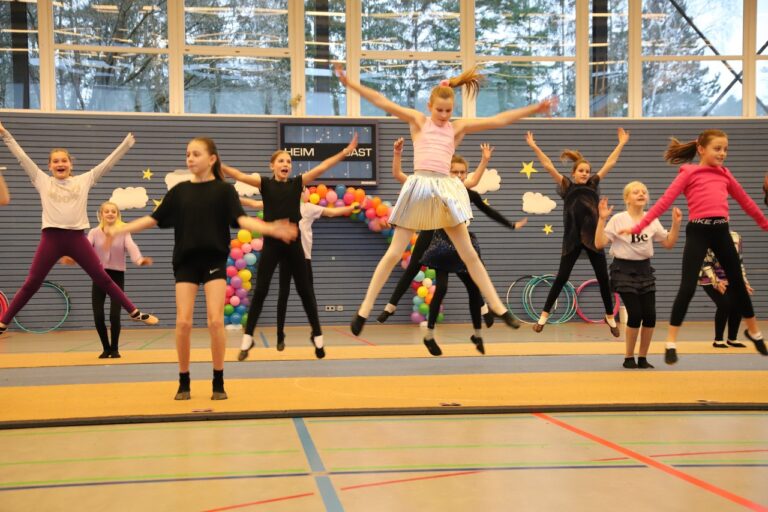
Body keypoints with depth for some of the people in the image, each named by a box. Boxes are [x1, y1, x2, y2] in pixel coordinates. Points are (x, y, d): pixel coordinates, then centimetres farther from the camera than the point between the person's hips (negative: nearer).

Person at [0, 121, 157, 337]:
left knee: (103, 279, 3)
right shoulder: (42, 181, 10)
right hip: (51, 238, 0)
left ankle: (134, 312, 8)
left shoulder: (84, 180, 10)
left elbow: (107, 163, 9)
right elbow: (22, 156, 8)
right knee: (31, 284, 2)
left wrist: (126, 143, 5)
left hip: (77, 237, 0)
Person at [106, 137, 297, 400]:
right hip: (185, 262, 2)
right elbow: (154, 219, 8)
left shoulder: (224, 190, 0)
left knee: (215, 321, -8)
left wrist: (272, 229, -27)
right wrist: (119, 229, 1)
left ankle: (218, 382, 6)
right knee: (183, 323, -4)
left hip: (214, 261, -2)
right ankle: (184, 382, 12)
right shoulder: (179, 191, 7)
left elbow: (241, 219, -11)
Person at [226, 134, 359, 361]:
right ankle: (247, 338, 9)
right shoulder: (265, 184, 1)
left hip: (293, 243, 1)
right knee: (260, 291, 0)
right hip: (271, 244, -1)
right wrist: (219, 165, -28)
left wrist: (344, 152, -13)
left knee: (305, 290, 5)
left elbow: (321, 168, -4)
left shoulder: (297, 182, 4)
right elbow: (240, 176, -13)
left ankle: (317, 335, 17)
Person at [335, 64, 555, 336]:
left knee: (469, 254, 6)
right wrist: (351, 84, -7)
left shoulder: (458, 127, 12)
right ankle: (364, 311, 6)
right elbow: (382, 102, 0)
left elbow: (498, 120, 9)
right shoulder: (418, 120, 7)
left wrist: (534, 108, 5)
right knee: (394, 253, -1)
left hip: (445, 189, 2)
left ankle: (499, 309, 14)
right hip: (419, 186, -2)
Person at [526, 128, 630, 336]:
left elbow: (609, 164, 10)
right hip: (572, 238, -2)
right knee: (561, 277, 0)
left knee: (603, 278, 7)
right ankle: (544, 315, 9)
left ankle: (610, 317, 22)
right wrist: (534, 147, -11)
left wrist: (621, 144, 10)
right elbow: (549, 166, -5)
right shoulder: (566, 186, 2)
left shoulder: (593, 184, 9)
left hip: (593, 237, 2)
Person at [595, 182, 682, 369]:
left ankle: (643, 357, 13)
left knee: (650, 315, -3)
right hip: (624, 270, -5)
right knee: (635, 314, -12)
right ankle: (629, 358, 6)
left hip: (644, 269, 5)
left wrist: (676, 223, -4)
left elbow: (669, 243, 8)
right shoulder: (618, 219, -9)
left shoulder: (652, 220, 5)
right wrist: (602, 219, -25)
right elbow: (599, 244, -16)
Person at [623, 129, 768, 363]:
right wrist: (638, 227, -15)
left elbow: (745, 201, 26)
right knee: (688, 286, -10)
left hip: (721, 230, 5)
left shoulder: (724, 174, 15)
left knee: (737, 282, 16)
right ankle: (671, 343, -3)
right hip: (698, 231, -5)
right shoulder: (689, 173, 0)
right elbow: (665, 201, -8)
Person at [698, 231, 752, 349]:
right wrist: (716, 282, -27)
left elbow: (739, 262, 6)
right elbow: (705, 265, -16)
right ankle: (718, 340, -7)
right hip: (710, 278, -5)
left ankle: (732, 339, 8)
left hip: (729, 278, 5)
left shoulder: (736, 237, -5)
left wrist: (744, 282, 2)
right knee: (724, 305, -22)